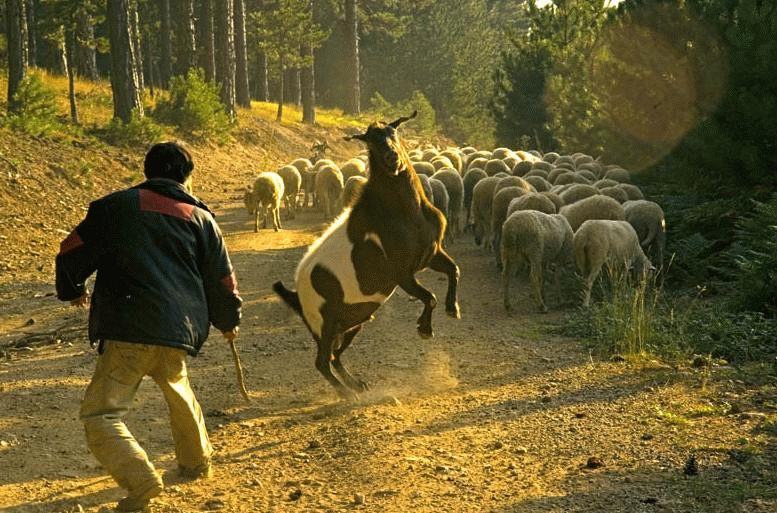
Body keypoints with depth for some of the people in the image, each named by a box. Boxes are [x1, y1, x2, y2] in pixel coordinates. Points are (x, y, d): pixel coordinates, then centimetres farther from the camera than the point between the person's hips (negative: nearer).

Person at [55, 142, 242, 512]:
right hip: (180, 330, 5)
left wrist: (71, 290, 27)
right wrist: (228, 321, 37)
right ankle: (197, 461, 43)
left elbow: (73, 252, 6)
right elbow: (222, 280, 18)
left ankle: (141, 480, -19)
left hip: (128, 331, -4)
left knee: (100, 414, -3)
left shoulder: (117, 205, 5)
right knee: (178, 391, 32)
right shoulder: (201, 218, 13)